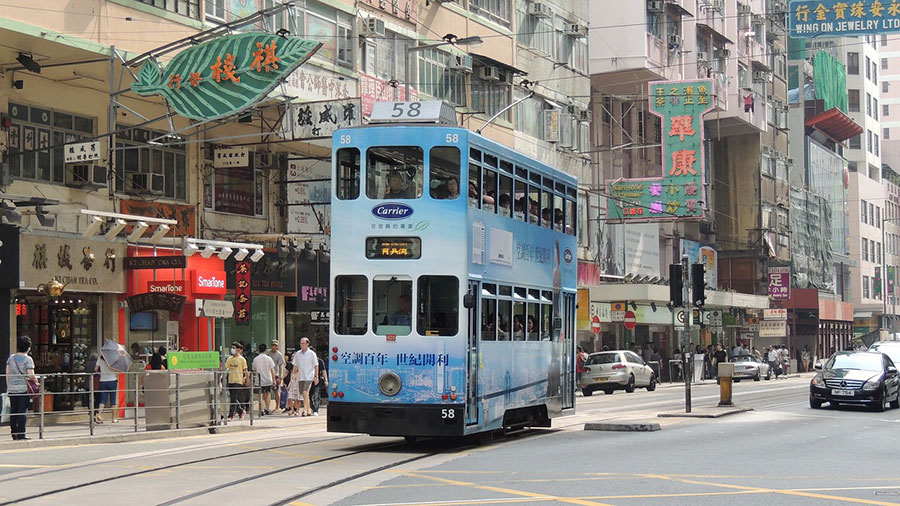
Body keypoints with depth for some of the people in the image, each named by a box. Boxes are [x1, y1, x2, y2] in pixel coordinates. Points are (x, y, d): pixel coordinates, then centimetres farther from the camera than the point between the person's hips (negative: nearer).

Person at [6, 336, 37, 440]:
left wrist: (8, 386, 15)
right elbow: (31, 375, -15)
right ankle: (21, 435, -4)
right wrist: (36, 381, 3)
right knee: (22, 411, -2)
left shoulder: (11, 358, 7)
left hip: (12, 388, 4)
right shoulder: (28, 359, -8)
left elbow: (7, 374, 8)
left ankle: (14, 434, 15)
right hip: (24, 388, -4)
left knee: (13, 411, 11)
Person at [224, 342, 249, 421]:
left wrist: (247, 379, 0)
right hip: (230, 381, 6)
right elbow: (225, 368, 10)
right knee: (233, 399, 11)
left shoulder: (242, 359, -2)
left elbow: (245, 371, 1)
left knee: (233, 399, -11)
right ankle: (241, 411, 27)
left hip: (238, 381, -6)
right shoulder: (229, 359, 11)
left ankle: (230, 415, -9)